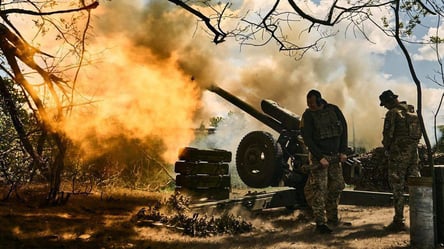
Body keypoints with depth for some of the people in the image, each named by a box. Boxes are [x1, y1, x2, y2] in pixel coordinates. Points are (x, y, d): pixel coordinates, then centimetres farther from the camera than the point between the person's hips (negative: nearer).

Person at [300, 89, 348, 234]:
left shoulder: (334, 110, -1)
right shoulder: (308, 115, -10)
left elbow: (344, 129, 6)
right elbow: (307, 139, -13)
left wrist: (343, 151, 0)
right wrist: (320, 157, -18)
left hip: (335, 156, 4)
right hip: (319, 157, -4)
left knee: (337, 186, 9)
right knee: (319, 189, -8)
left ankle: (332, 218, 25)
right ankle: (320, 223, -4)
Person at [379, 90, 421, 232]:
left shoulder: (393, 113, -11)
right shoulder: (413, 111, 11)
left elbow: (388, 134, -13)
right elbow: (419, 132, 15)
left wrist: (387, 149, 4)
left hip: (398, 153, -7)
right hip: (413, 152, 7)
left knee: (398, 188, -2)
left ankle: (398, 221, 0)